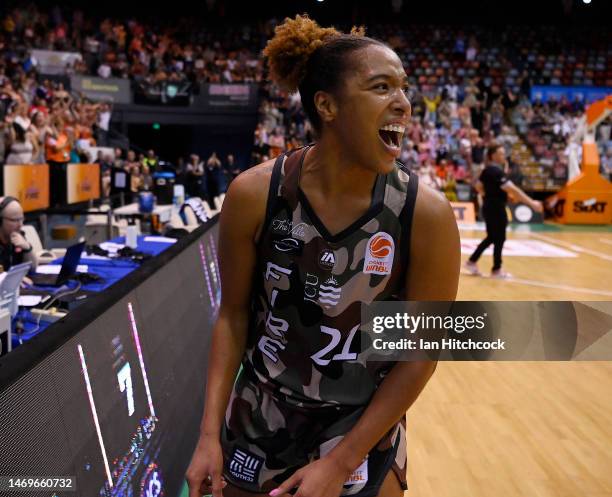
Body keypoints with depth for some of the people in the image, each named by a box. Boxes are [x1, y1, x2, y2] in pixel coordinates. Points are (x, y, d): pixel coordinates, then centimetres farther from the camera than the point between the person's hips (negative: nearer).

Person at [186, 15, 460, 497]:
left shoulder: (426, 213, -19)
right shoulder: (254, 193, -16)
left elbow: (421, 352, -12)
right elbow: (234, 313, -4)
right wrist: (210, 433, -9)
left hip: (364, 433, -1)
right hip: (258, 422, 2)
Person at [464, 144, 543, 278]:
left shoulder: (487, 170, 8)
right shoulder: (497, 171, -20)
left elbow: (478, 186, 19)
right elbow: (512, 189, -28)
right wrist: (532, 203, -30)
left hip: (489, 206, 9)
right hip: (496, 208, -9)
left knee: (491, 237, 18)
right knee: (499, 239, 2)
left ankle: (472, 261, 20)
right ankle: (497, 270, 11)